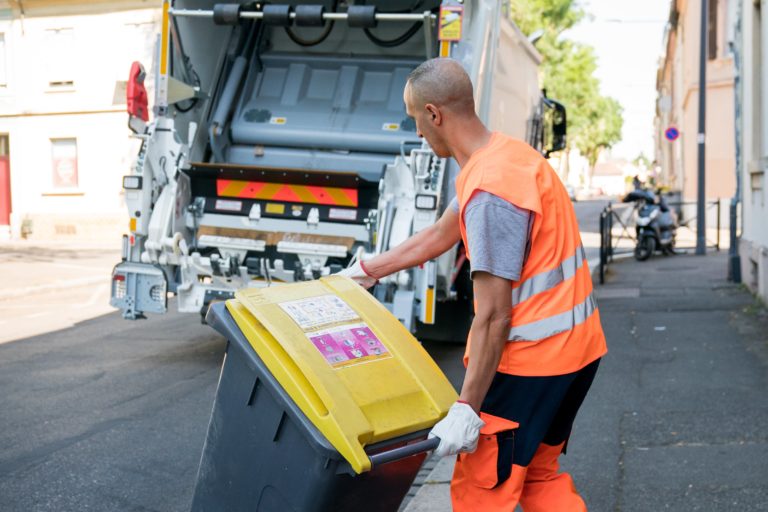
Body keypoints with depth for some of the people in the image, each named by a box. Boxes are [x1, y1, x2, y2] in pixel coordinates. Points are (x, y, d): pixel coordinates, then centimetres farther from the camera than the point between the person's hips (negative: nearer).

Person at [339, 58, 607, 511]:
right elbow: (440, 236, 19)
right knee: (540, 474, 23)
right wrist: (365, 271, 24)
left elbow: (493, 317, -24)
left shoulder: (489, 190, -23)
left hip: (528, 359, -10)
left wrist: (467, 408, -20)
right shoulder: (507, 152, 9)